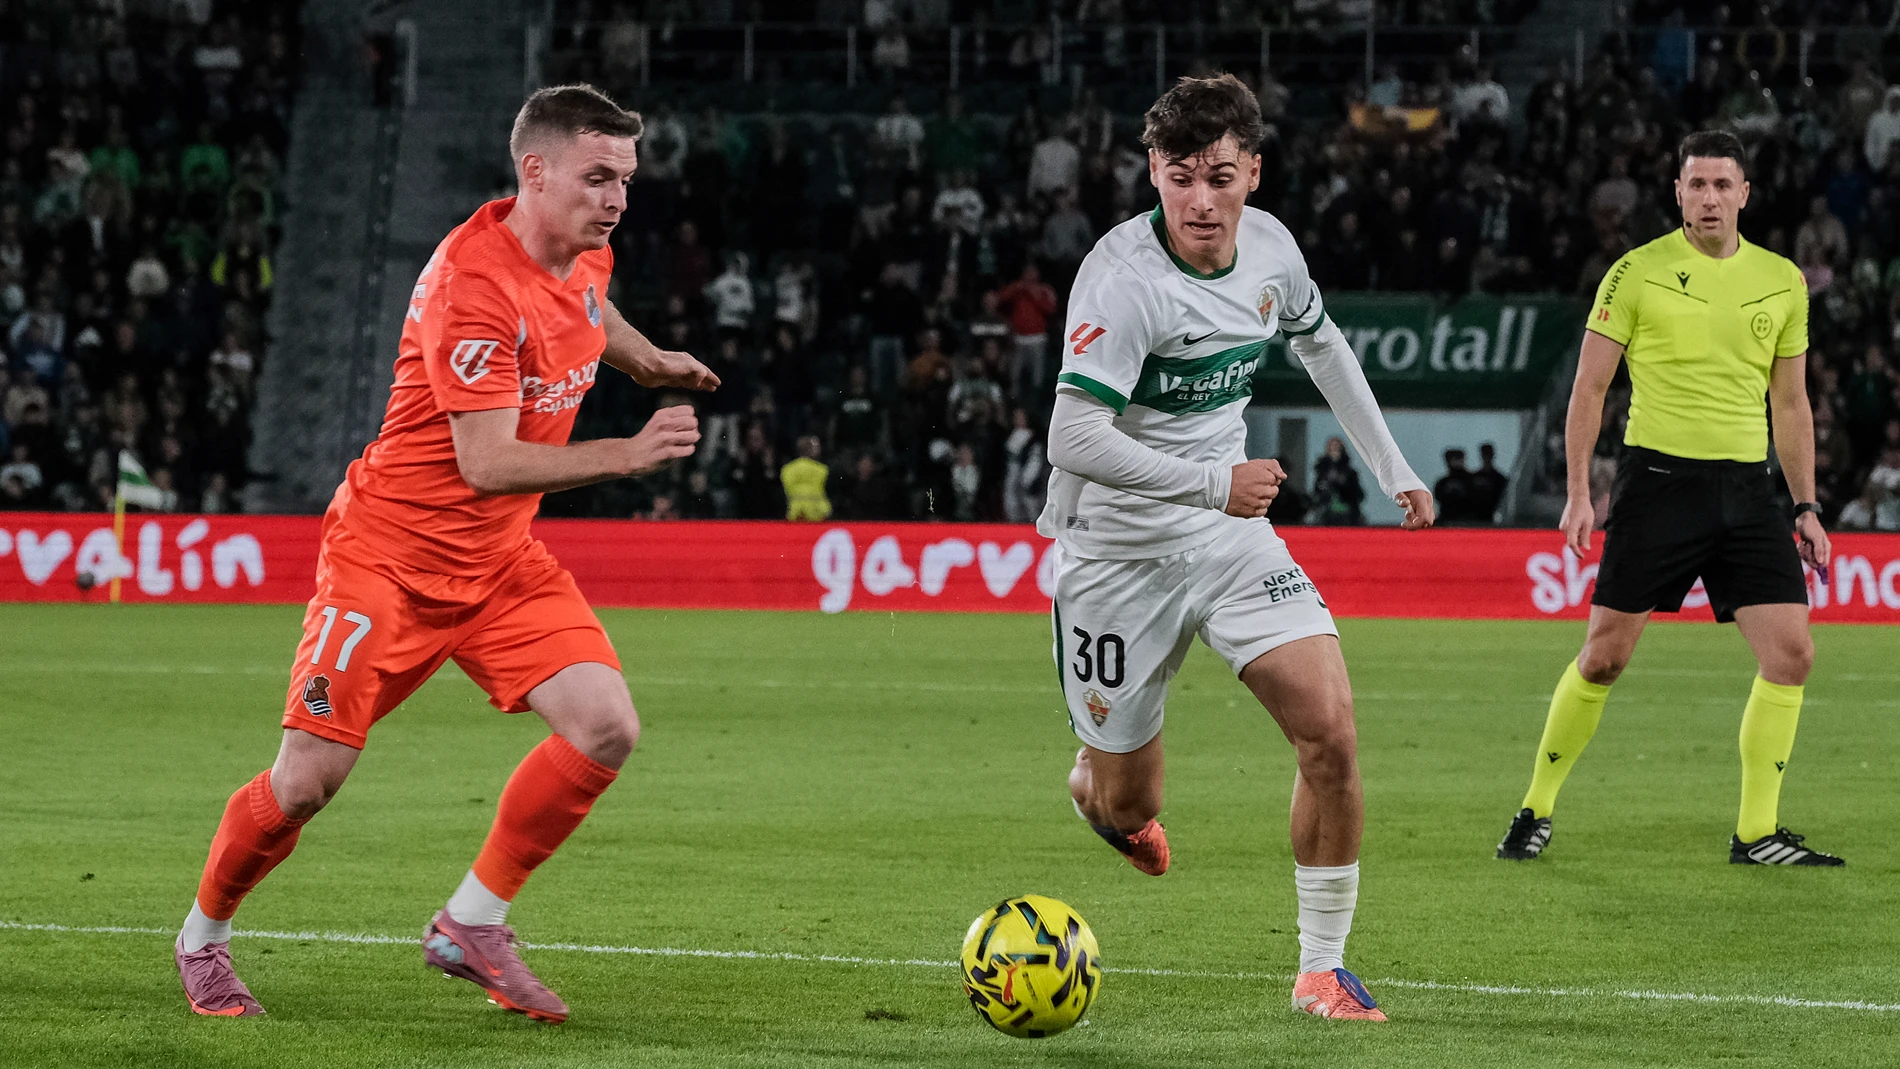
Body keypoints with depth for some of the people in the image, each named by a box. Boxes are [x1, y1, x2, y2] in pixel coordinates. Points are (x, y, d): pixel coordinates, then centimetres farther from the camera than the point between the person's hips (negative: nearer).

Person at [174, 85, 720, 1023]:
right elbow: (486, 463, -31)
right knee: (308, 779, -7)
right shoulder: (472, 285, -26)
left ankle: (472, 925, 2)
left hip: (499, 560, 7)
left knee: (605, 728, -12)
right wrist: (626, 456, -37)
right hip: (390, 553, -7)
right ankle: (203, 937, 20)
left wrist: (648, 360, 21)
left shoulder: (582, 257, 1)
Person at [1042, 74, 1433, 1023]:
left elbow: (1321, 344, 21)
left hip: (1229, 536, 5)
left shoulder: (1267, 245, -2)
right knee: (1125, 807, 5)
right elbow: (1073, 439, -31)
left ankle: (1322, 968, -2)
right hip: (1116, 552, -5)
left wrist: (1391, 466, 24)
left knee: (1330, 728, -15)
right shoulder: (1123, 277, -24)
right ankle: (1096, 791, 46)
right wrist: (1214, 483, -32)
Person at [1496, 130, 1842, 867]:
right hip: (1658, 478, -4)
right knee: (1605, 656, -3)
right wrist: (1578, 493, -7)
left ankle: (1756, 833, 1)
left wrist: (1805, 508, 12)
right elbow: (1589, 387, 1)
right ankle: (1536, 811, 15)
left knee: (1791, 653, -8)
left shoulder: (1782, 281, 9)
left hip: (1745, 488, 4)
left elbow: (1790, 404, 16)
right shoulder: (1638, 273, -2)